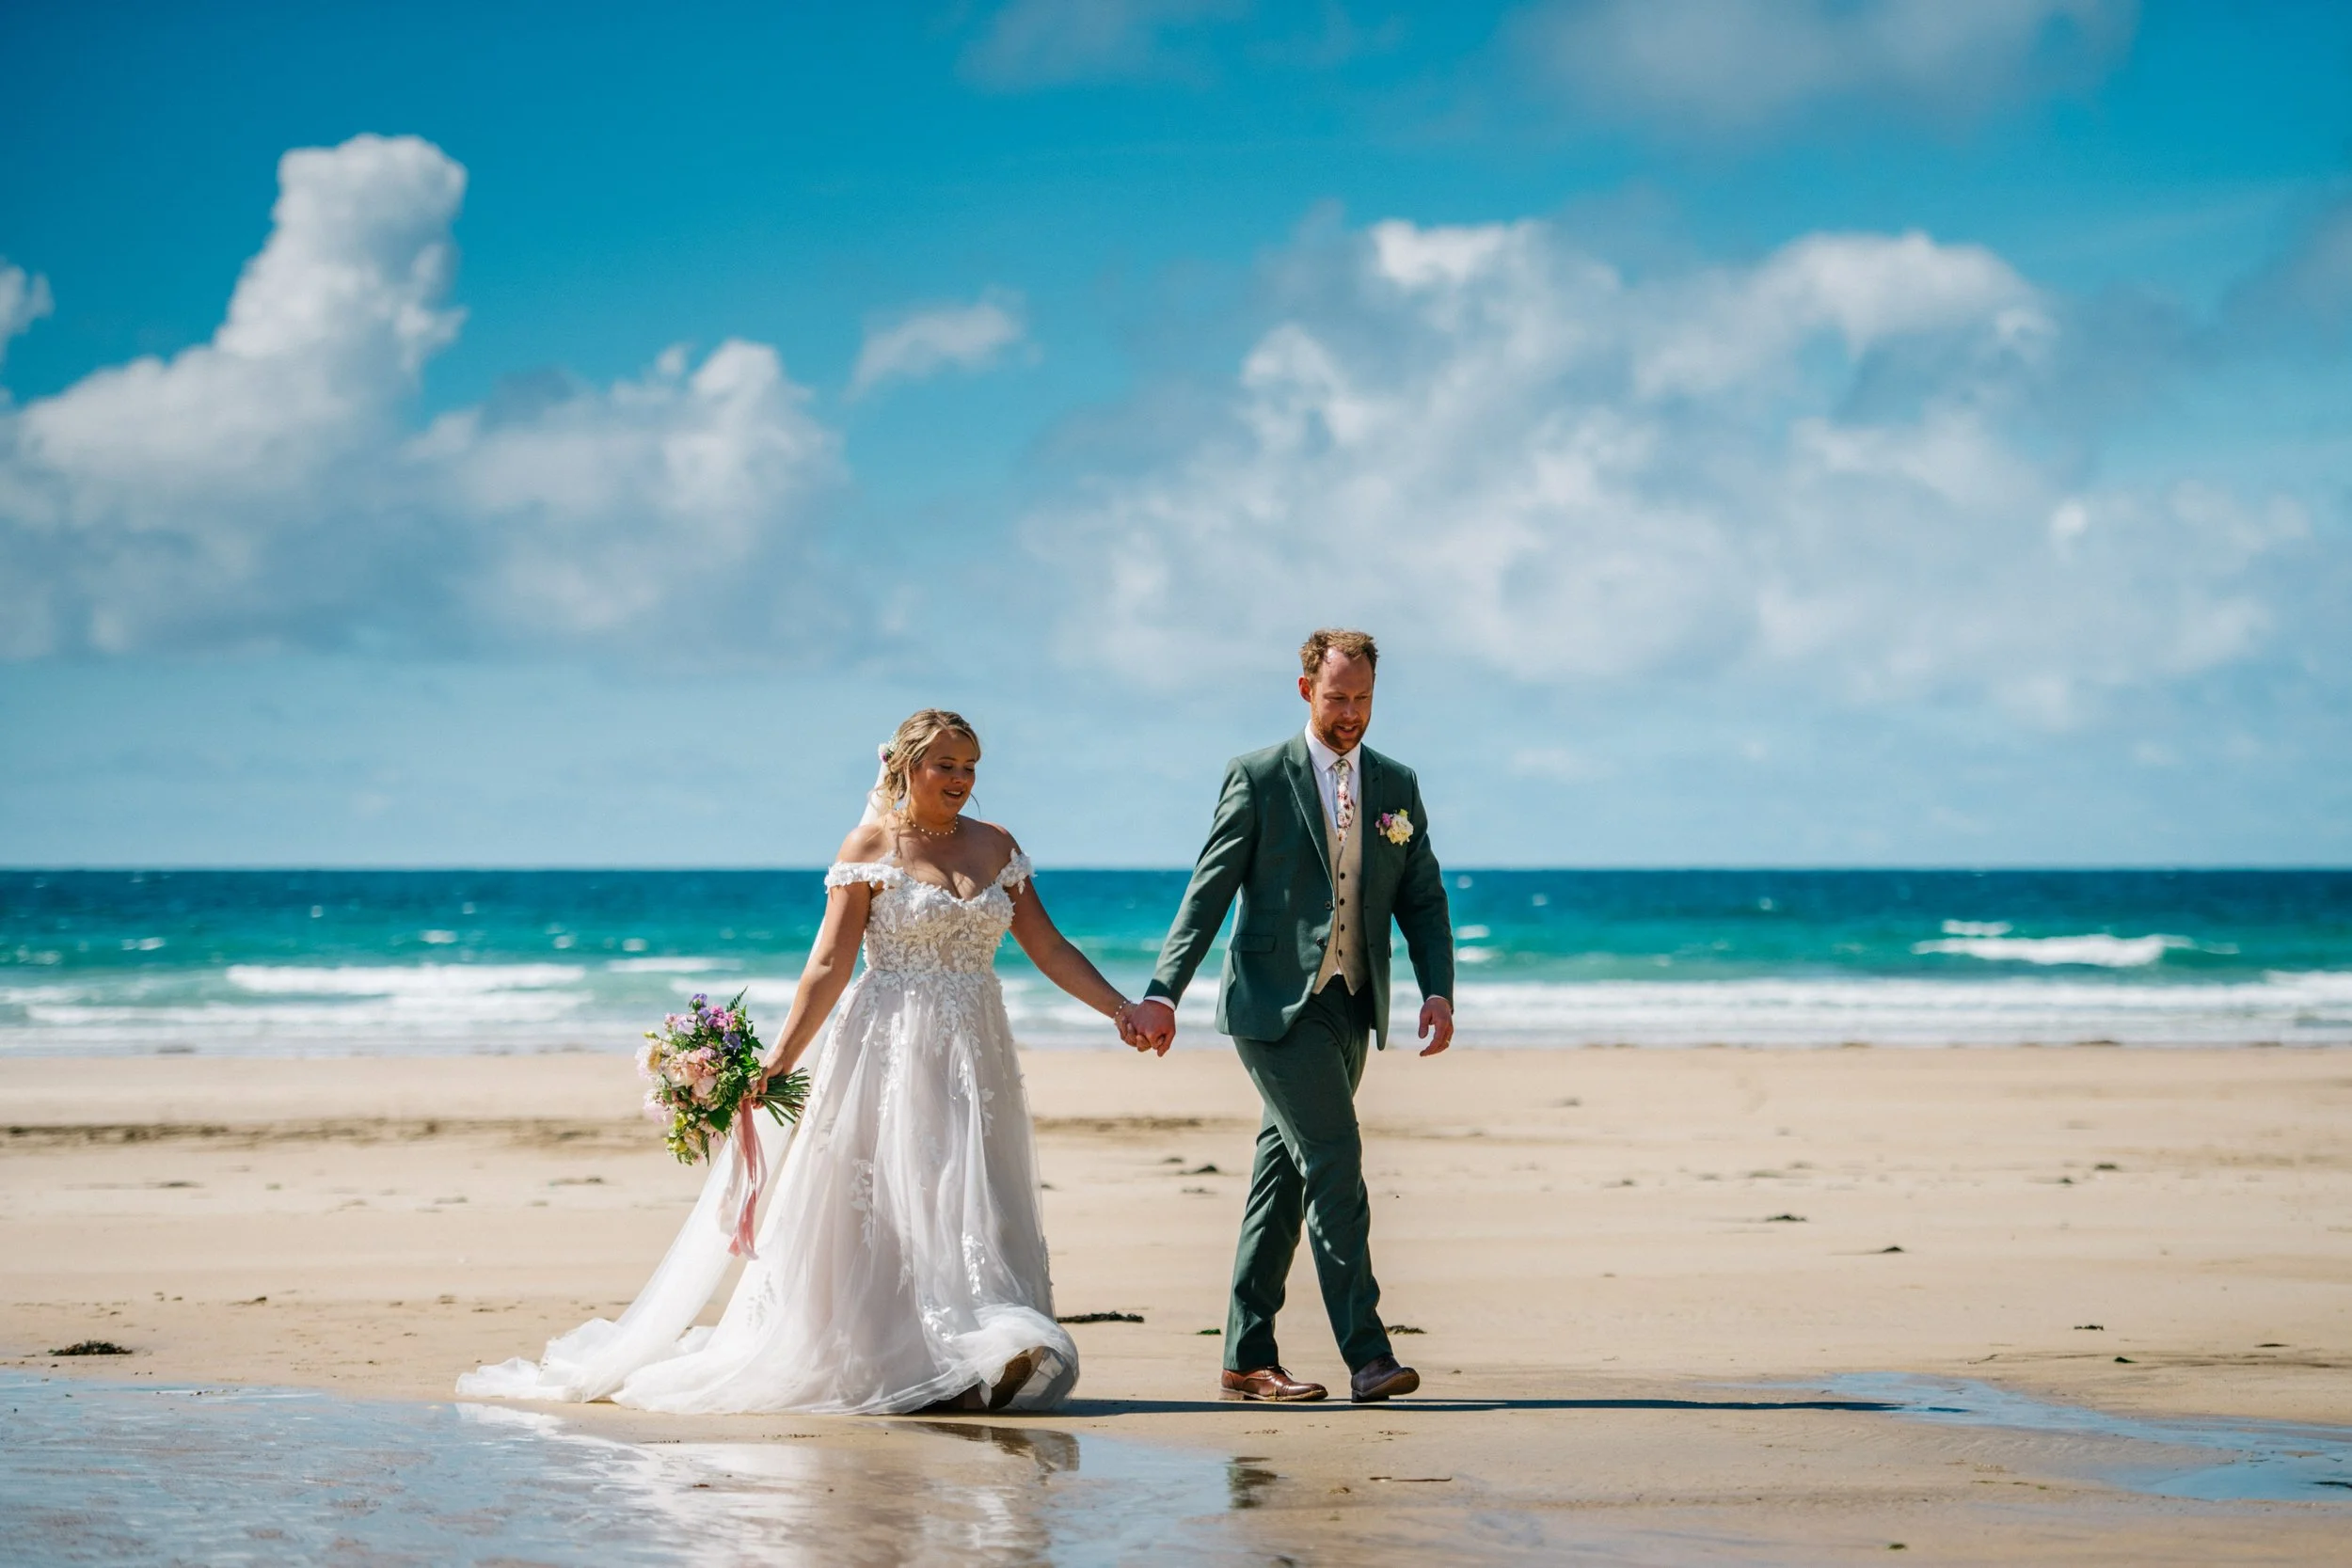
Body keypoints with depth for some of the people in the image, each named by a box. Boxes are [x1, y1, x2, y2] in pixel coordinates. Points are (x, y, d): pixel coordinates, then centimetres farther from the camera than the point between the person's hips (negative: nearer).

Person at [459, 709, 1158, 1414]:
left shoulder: (995, 847, 10)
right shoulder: (870, 848, -3)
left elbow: (1049, 947, 10)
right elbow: (829, 966, -8)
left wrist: (1121, 1008, -1)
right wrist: (779, 1062, -16)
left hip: (974, 1058, 4)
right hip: (890, 1055, -4)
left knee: (974, 1211, -2)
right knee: (887, 1205, -6)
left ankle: (985, 1358, -4)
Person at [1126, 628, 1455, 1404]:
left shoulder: (1396, 785, 11)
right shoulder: (1259, 778, -3)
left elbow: (1423, 898, 10)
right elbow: (1208, 892, -6)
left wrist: (1438, 990, -6)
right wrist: (1163, 993, -14)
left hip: (1349, 1008, 5)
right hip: (1276, 1005, -5)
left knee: (1285, 1177, 10)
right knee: (1334, 1161, -14)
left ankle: (1248, 1360, 14)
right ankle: (1366, 1354, -15)